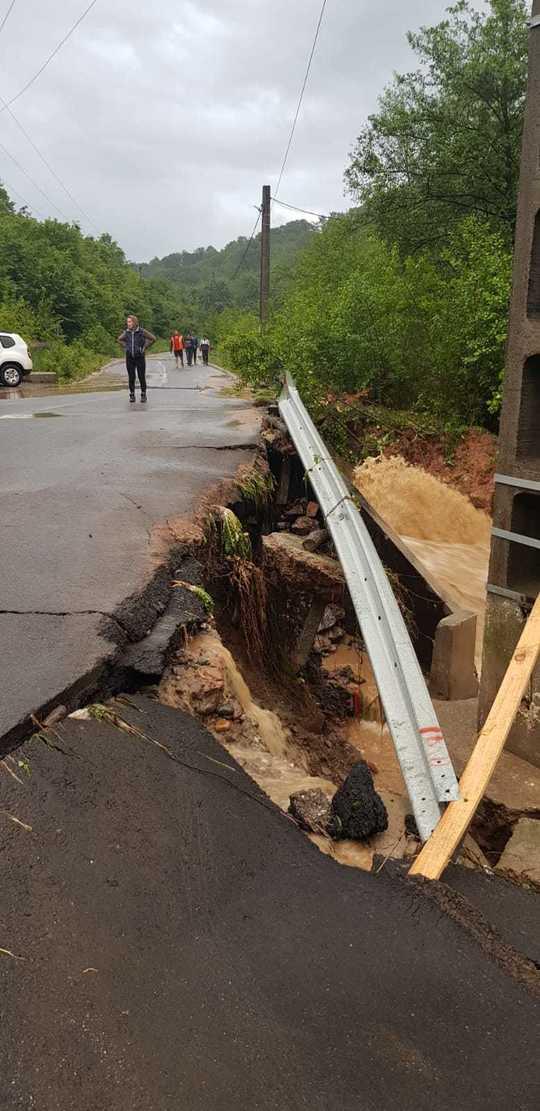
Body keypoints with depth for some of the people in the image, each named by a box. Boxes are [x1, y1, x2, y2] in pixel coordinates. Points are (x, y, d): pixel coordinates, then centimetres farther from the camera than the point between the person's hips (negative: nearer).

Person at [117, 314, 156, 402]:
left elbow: (153, 338, -1)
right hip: (129, 358, 3)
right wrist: (125, 347, 9)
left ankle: (143, 395, 11)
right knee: (131, 377, 4)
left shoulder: (142, 331, -7)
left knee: (141, 377, 0)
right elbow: (120, 339, 22)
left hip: (140, 357, -3)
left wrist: (144, 347, -3)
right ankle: (132, 395, 12)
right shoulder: (126, 332, 3)